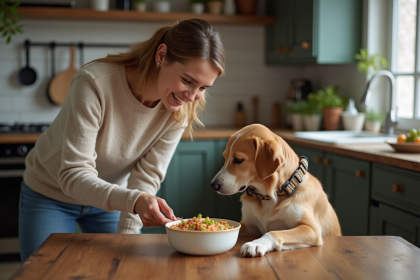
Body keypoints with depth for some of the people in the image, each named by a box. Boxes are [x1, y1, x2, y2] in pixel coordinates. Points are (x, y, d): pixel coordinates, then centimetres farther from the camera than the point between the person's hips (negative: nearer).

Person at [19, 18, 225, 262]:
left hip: (112, 197, 3)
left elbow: (147, 177, -17)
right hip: (51, 194, -3)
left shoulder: (181, 108, -20)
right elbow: (73, 175, -34)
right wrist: (133, 201, -50)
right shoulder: (94, 83, -34)